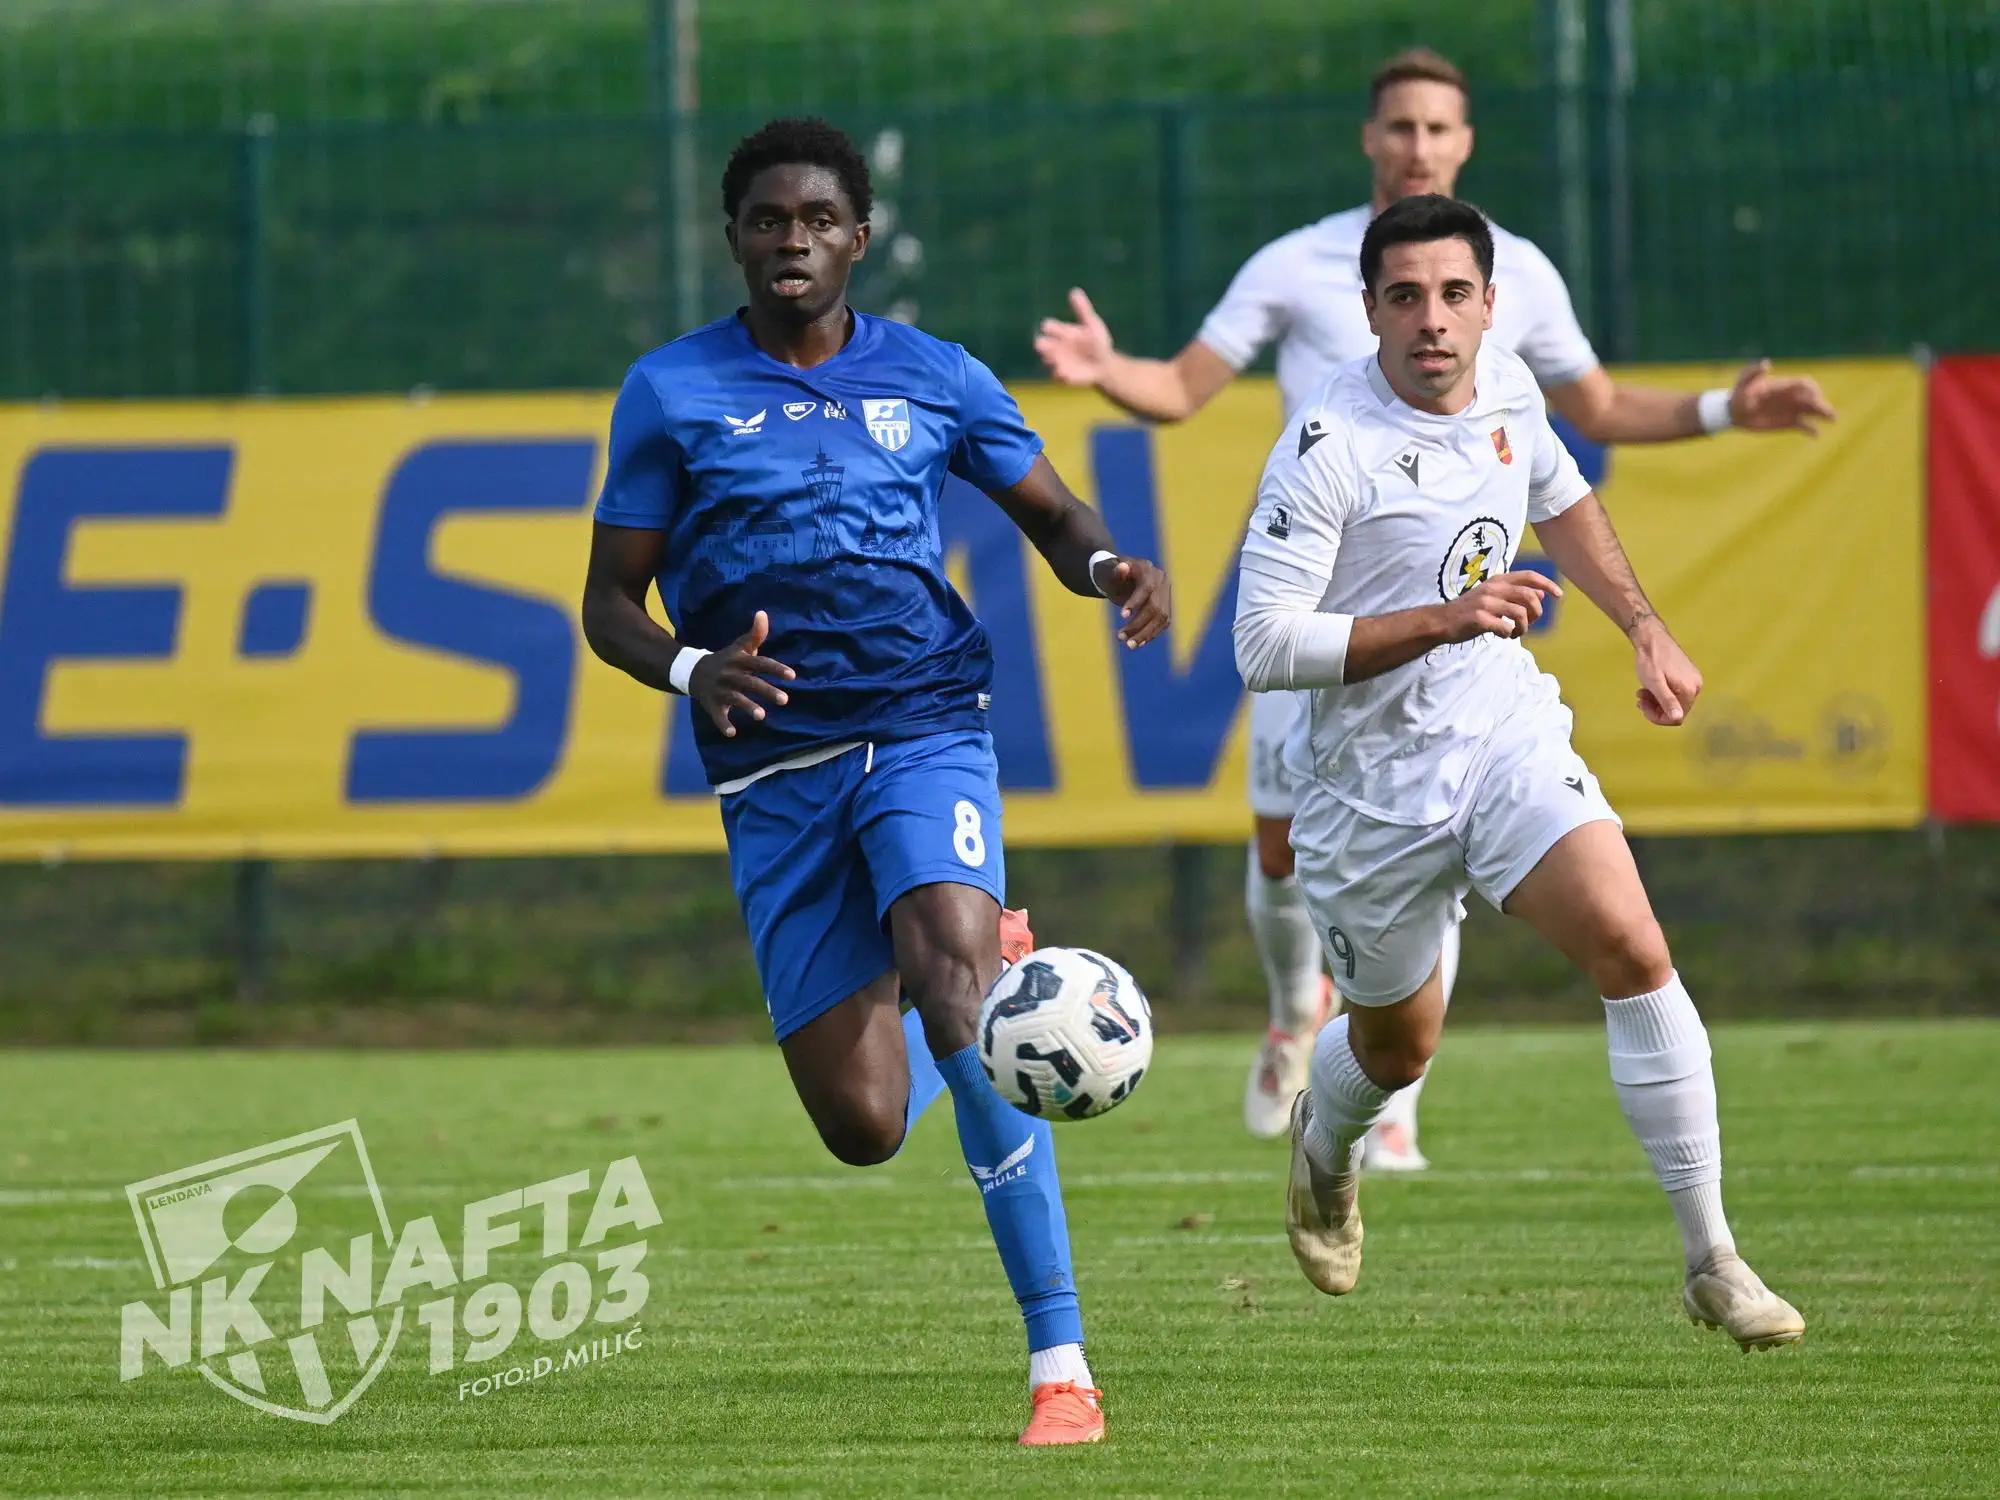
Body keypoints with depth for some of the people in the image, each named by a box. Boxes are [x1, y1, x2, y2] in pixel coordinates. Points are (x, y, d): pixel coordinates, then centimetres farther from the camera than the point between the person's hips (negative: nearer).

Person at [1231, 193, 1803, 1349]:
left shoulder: (1506, 384, -1)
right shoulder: (1328, 449, -20)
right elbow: (1265, 648, -22)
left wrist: (1645, 628, 16)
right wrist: (1445, 619, -28)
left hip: (1509, 733, 3)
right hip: (1374, 780, -3)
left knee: (1633, 951, -20)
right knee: (1398, 1049, 14)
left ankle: (1713, 1261, -16)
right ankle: (1325, 1140, 54)